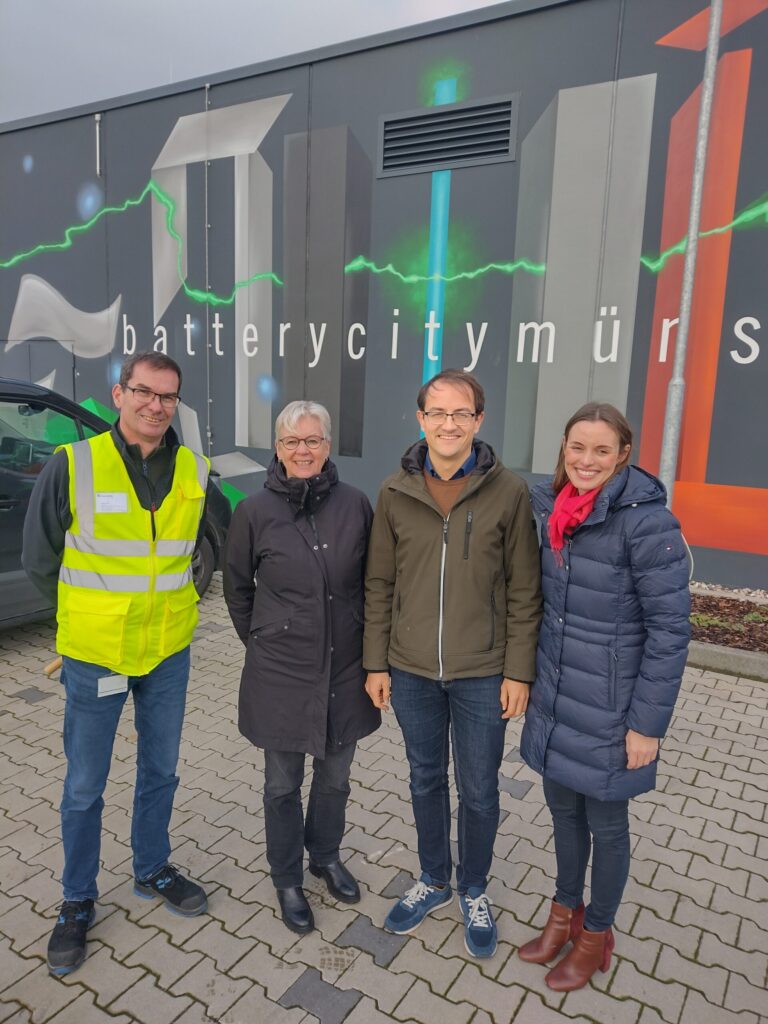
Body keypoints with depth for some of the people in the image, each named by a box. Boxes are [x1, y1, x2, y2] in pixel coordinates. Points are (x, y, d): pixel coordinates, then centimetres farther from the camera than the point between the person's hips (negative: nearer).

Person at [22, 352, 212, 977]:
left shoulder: (195, 472, -3)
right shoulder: (72, 466, -14)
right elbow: (39, 560, -3)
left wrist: (168, 602, 8)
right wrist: (94, 614, 3)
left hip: (170, 651, 3)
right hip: (95, 655, -3)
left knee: (160, 771, 19)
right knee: (85, 786, 12)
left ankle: (153, 869, 43)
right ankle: (78, 902, 34)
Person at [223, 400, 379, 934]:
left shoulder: (355, 504, -7)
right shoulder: (256, 511, -9)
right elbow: (237, 585, 5)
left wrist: (370, 648, 5)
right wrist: (258, 638, 5)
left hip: (345, 668, 2)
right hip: (282, 673, -1)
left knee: (335, 776, 20)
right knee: (284, 784, 15)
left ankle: (326, 856, 47)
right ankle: (288, 879, 39)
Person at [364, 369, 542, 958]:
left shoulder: (508, 492, -9)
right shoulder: (396, 493, -3)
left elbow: (524, 592, -5)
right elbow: (379, 585, 3)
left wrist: (519, 671, -7)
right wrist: (376, 663, 3)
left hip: (482, 676, -2)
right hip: (411, 672, 2)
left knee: (479, 792, 14)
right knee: (426, 781, 20)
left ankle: (474, 892, 40)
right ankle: (434, 881, 44)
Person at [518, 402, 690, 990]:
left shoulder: (647, 521, -21)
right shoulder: (553, 510, -1)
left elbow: (670, 628, -17)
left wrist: (648, 724, -15)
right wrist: (530, 677, 15)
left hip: (608, 709, -6)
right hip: (556, 697, 6)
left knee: (604, 822, 15)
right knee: (563, 808, 22)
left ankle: (596, 935, 40)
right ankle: (565, 913, 46)